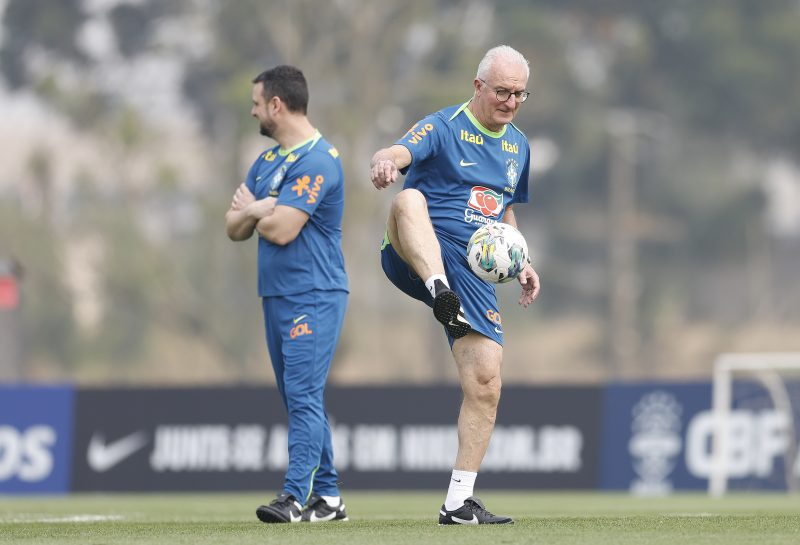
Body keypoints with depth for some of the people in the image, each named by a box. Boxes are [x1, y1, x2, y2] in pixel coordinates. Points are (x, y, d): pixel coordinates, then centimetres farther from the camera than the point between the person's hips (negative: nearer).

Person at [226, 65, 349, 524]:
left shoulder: (317, 161, -13)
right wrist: (261, 210, -8)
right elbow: (235, 227, 14)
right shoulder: (267, 161, 17)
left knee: (304, 394, -15)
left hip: (314, 296, -10)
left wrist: (252, 211, 2)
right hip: (276, 296, 10)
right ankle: (328, 497, 15)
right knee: (301, 399, 10)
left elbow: (282, 230, -19)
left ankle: (296, 496, -20)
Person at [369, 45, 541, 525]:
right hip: (416, 260, -5)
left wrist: (521, 263, 17)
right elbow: (397, 154, -24)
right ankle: (440, 291, -62)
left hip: (474, 271, 5)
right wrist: (384, 163, -49)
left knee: (486, 381, -6)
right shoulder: (443, 128, -3)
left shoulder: (518, 146, 17)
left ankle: (459, 501, 3)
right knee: (409, 200, -38)